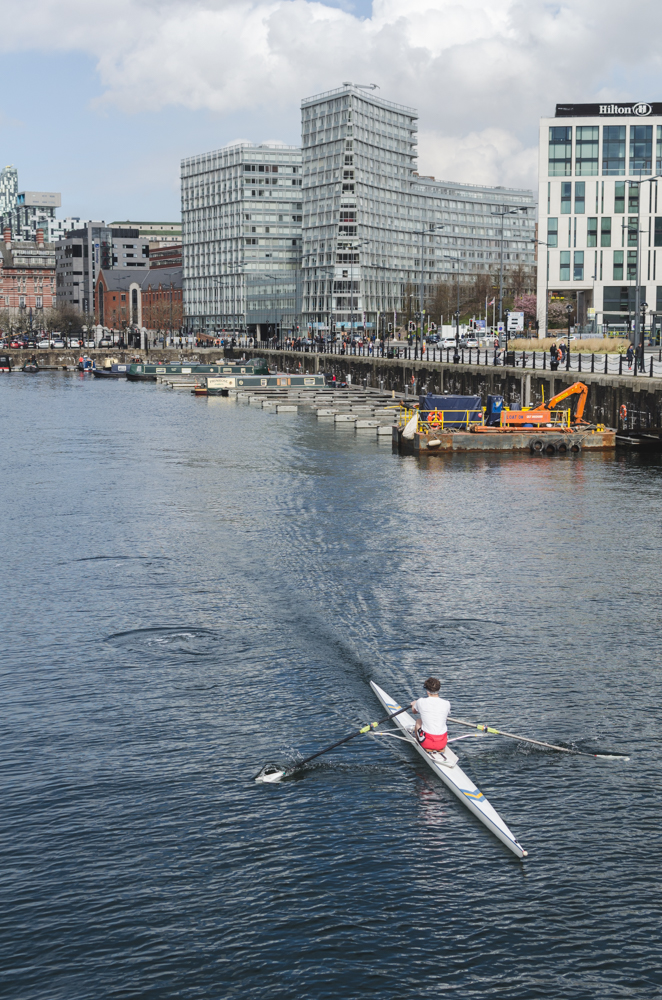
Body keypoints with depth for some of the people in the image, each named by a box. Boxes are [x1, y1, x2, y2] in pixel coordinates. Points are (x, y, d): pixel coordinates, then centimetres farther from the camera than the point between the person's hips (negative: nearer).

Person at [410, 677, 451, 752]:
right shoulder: (446, 704, -5)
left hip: (427, 743, -1)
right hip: (442, 743, 1)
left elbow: (414, 711, 15)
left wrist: (413, 704, 41)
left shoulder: (421, 702, -10)